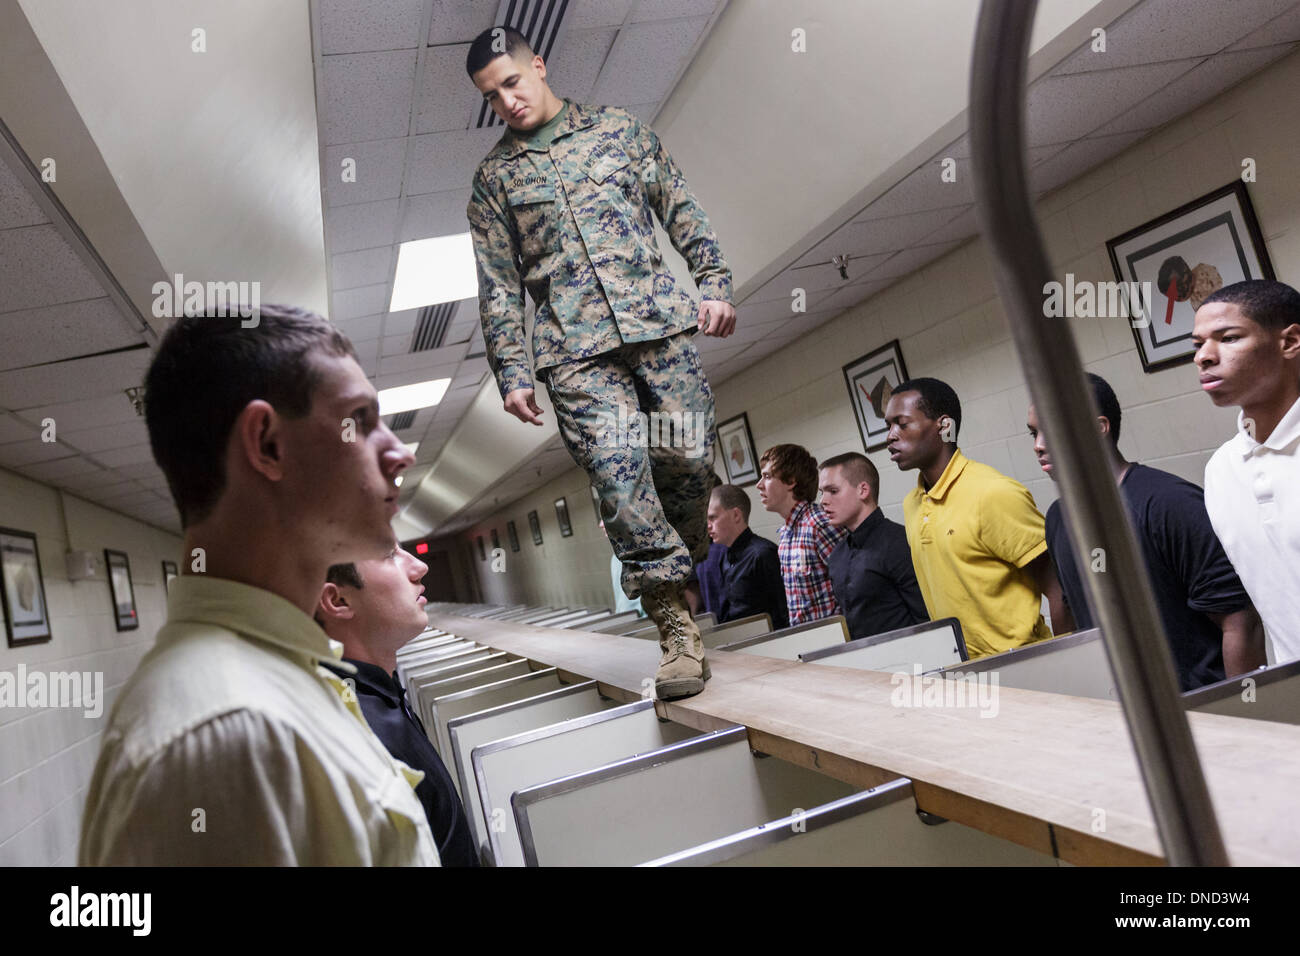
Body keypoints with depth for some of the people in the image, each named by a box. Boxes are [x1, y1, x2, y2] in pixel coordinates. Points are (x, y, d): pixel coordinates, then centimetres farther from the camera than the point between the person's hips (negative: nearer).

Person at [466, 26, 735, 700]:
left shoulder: (619, 129, 17)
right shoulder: (493, 177, 15)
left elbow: (682, 211, 16)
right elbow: (498, 288, 12)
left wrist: (715, 283, 4)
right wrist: (510, 373, 5)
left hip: (659, 319, 1)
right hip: (574, 349, -1)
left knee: (688, 456, -7)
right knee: (617, 468, -15)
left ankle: (678, 578, 20)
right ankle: (677, 627, -11)